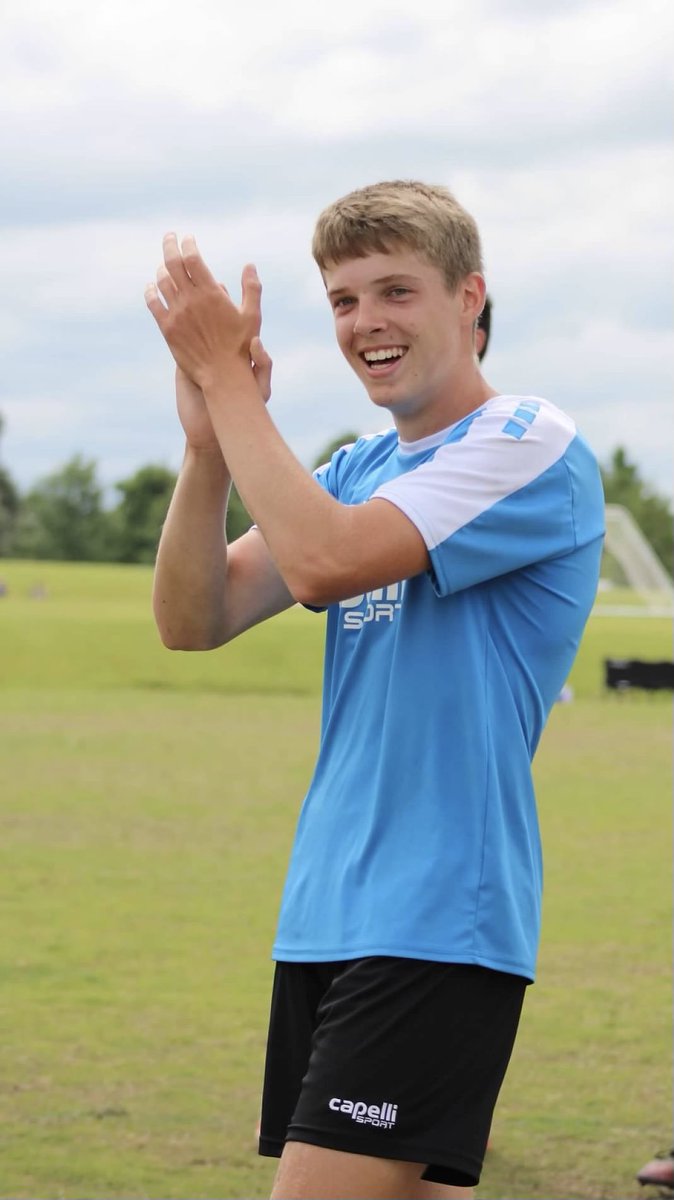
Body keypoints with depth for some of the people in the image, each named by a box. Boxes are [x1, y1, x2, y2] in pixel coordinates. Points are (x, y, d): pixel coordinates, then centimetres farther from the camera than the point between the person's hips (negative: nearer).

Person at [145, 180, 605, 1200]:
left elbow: (325, 559, -21)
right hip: (327, 916, 8)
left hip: (438, 920, -8)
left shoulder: (532, 448, -9)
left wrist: (224, 374, -12)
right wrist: (209, 440, -8)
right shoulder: (358, 472, 16)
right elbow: (192, 620, 6)